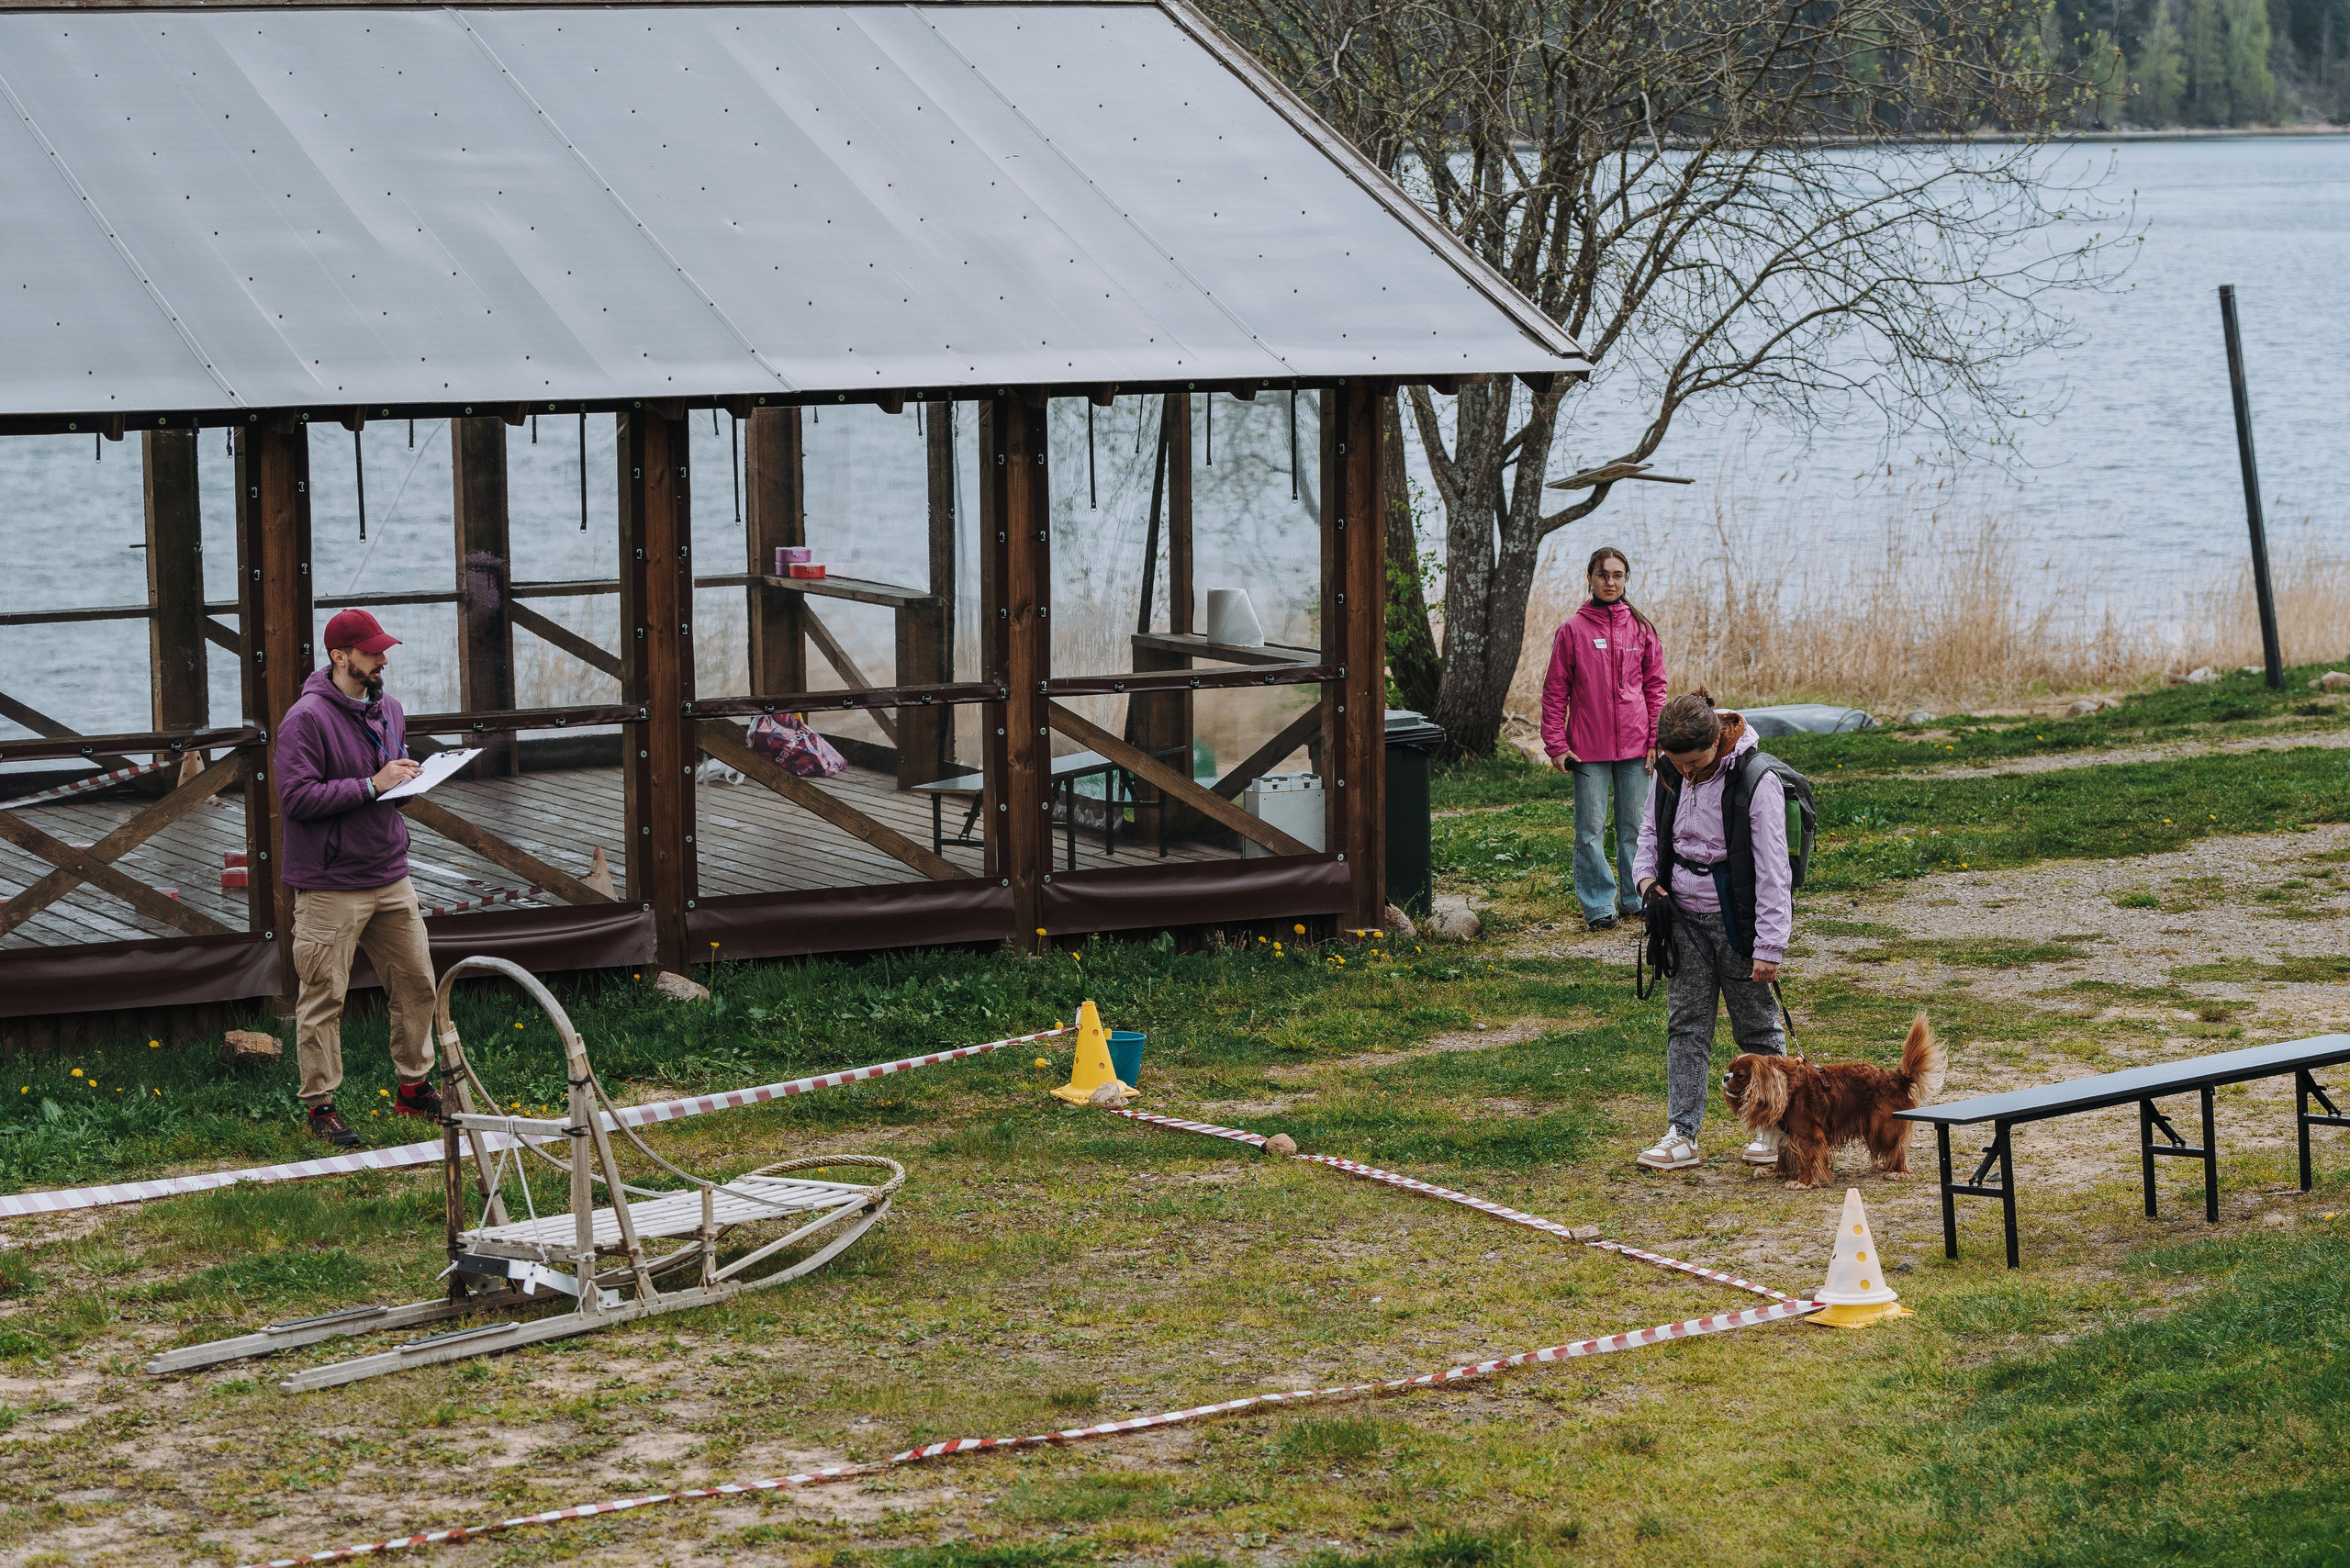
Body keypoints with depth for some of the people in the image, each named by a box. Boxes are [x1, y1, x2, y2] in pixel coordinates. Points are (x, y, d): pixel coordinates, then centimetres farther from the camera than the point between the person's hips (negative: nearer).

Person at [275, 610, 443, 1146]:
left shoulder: (387, 710, 11)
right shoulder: (307, 718, -15)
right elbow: (296, 798, -22)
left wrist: (407, 777, 4)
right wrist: (372, 785, -21)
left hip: (391, 878, 8)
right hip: (331, 886, -8)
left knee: (416, 982, 12)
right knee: (324, 997, -2)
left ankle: (413, 1087, 27)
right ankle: (320, 1104, 7)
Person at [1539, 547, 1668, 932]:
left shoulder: (1642, 629, 6)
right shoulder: (1573, 630, 0)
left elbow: (1655, 686, 8)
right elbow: (1555, 691, 2)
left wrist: (1656, 739, 0)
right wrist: (1556, 744, -5)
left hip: (1635, 744, 2)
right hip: (1588, 747, -2)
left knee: (1636, 825, 8)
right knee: (1591, 829, 0)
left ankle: (1637, 898, 18)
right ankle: (1598, 906, 6)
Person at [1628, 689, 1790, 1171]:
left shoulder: (1756, 780, -19)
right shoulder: (1668, 776, -2)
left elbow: (1772, 869, -18)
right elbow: (1651, 829, 18)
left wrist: (1770, 945, -18)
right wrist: (1646, 875, -3)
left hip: (1736, 921, -5)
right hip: (1685, 918, 5)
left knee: (1756, 1027, 7)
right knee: (1685, 1024, 4)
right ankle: (1681, 1136, 6)